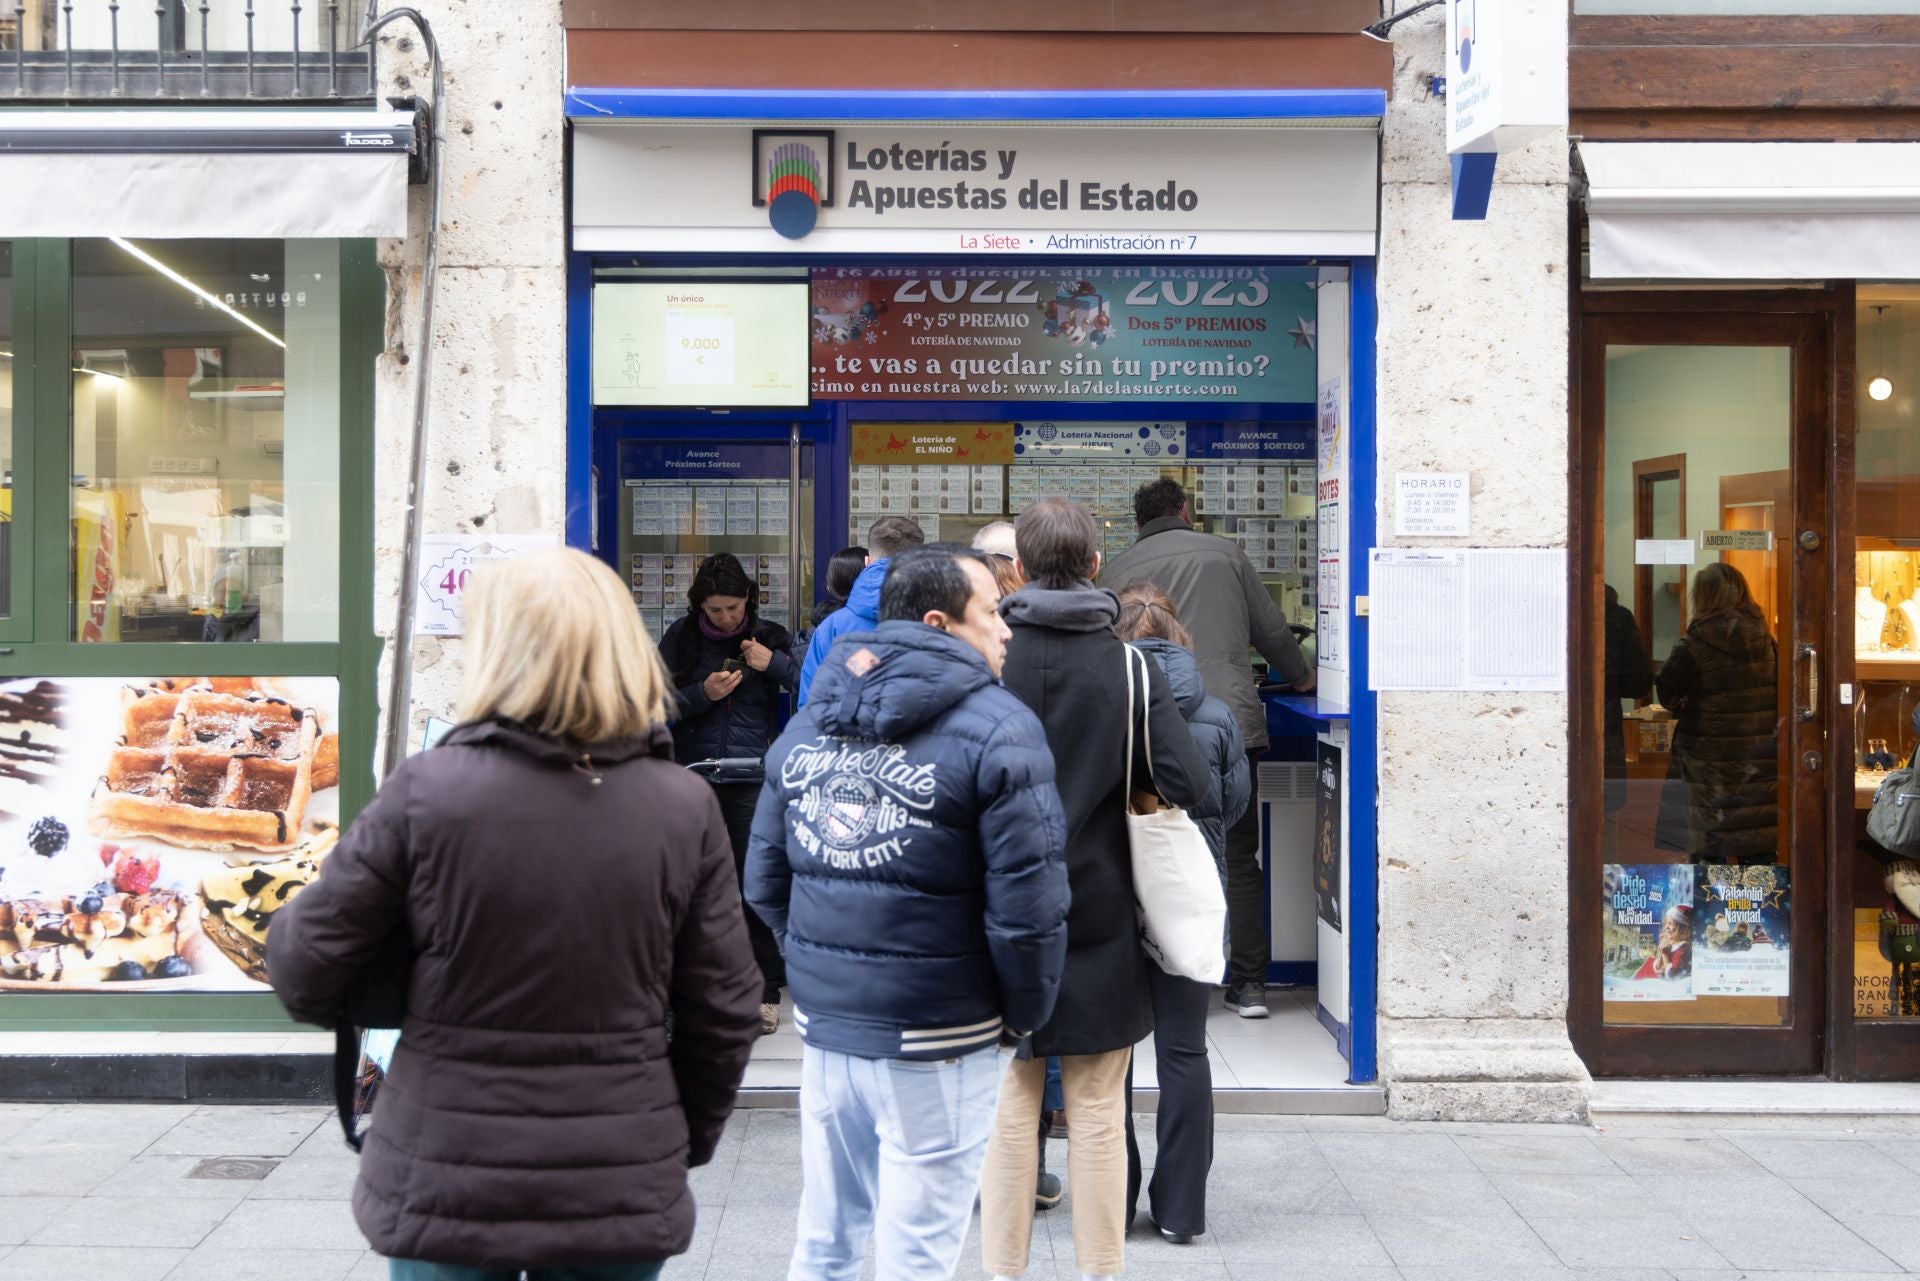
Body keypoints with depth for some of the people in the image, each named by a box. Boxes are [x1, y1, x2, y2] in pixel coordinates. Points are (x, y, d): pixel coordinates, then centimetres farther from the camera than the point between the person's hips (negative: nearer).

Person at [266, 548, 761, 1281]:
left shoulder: (427, 790, -12)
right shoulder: (685, 807, -6)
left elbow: (305, 972, -5)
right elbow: (723, 1014, -1)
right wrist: (687, 1142, 15)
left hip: (446, 1184, -1)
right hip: (621, 1191, 2)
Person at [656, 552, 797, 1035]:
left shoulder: (768, 637, 6)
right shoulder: (682, 637, 6)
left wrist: (774, 664, -13)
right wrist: (703, 694, -12)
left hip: (752, 778, -1)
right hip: (695, 776, 1)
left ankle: (765, 989, 4)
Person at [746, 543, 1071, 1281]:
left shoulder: (809, 721, 8)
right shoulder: (997, 729, -12)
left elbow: (764, 880, 11)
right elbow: (1026, 907, -16)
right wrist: (1025, 1015, -1)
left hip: (823, 1022, 6)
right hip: (936, 1040, -6)